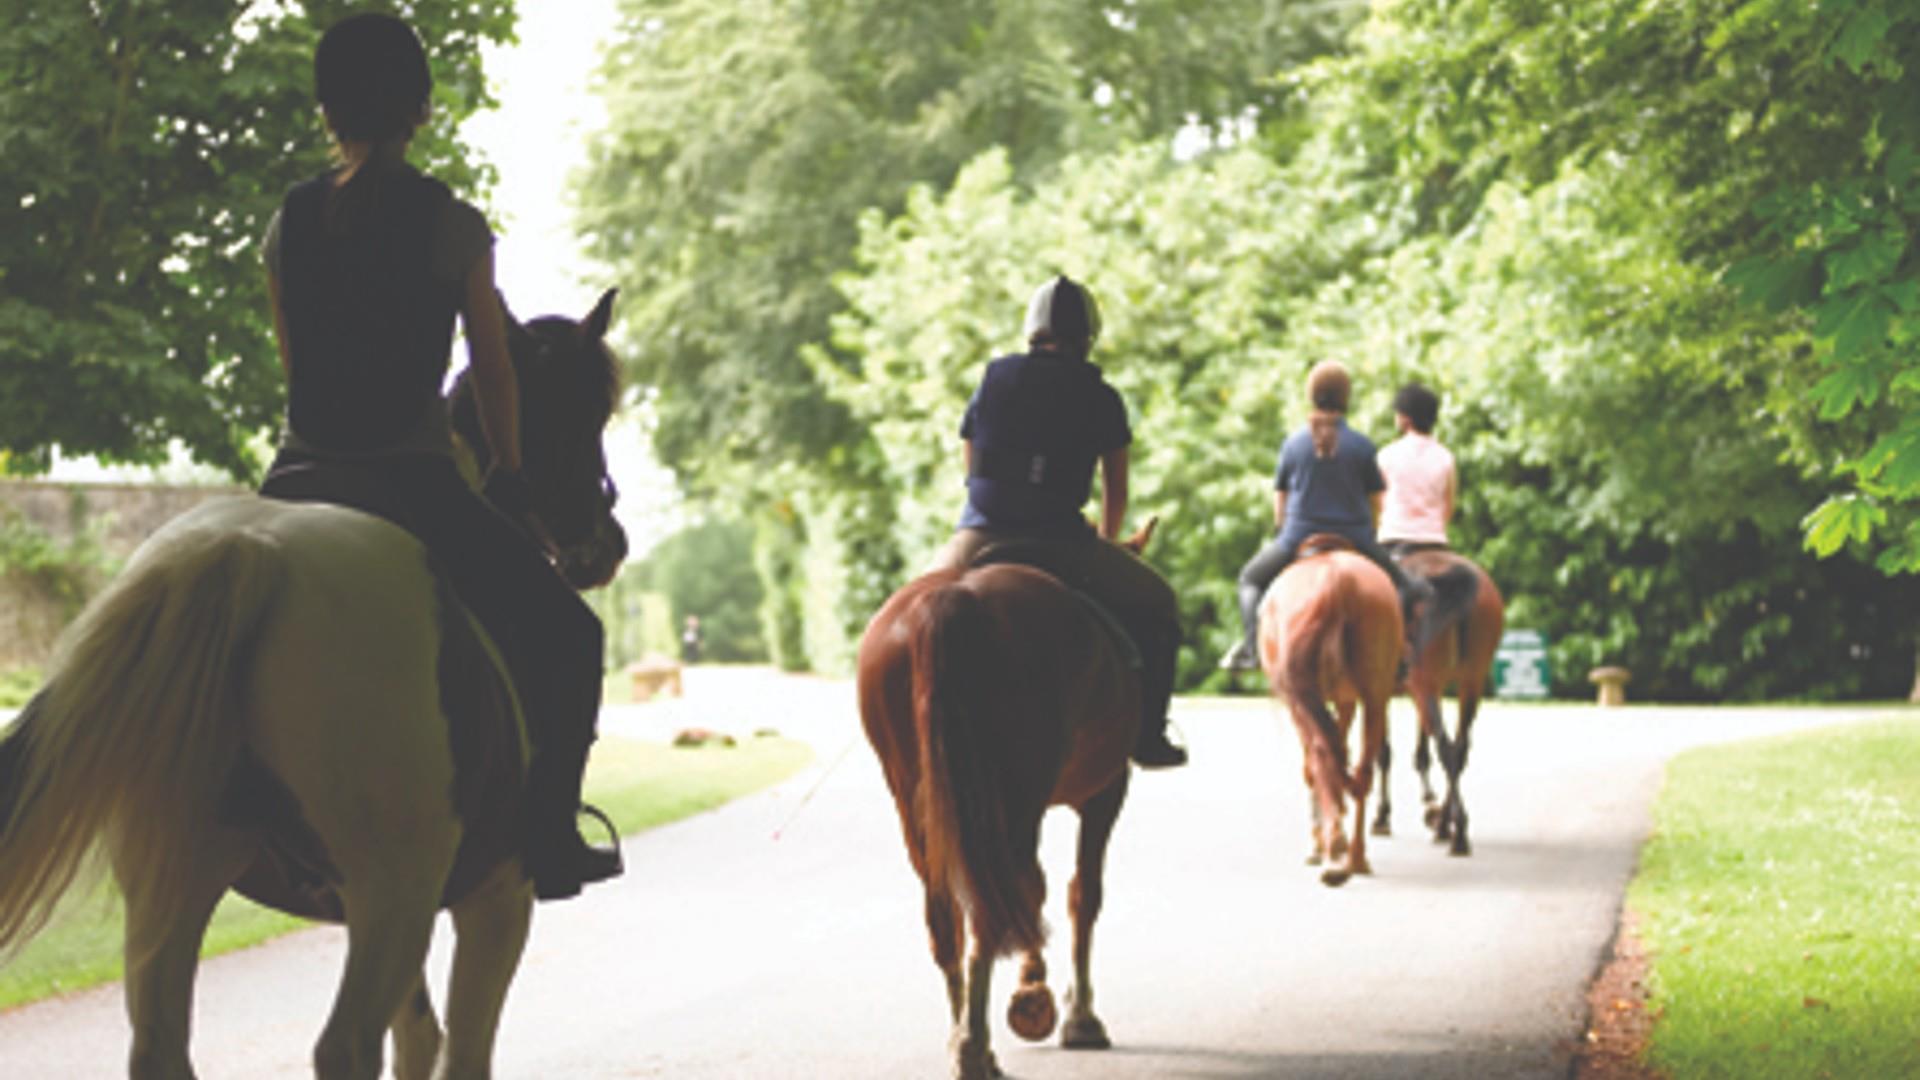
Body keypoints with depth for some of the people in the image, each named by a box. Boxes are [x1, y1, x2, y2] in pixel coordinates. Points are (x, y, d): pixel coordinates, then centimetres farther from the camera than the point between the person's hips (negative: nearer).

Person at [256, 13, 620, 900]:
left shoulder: (289, 222, 6)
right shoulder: (451, 224, -5)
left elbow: (294, 366, 14)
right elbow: (494, 375, 2)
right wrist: (510, 479, 16)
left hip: (298, 478, 4)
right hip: (411, 483, -4)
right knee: (565, 632, 12)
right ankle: (547, 838, 8)